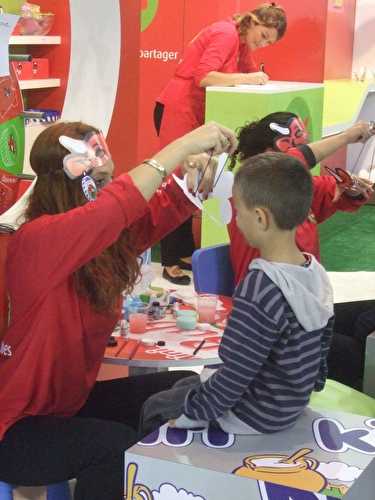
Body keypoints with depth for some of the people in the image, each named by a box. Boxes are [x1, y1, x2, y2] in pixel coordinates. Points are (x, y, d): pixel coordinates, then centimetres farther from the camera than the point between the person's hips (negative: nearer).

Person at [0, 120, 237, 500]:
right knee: (119, 446, -29)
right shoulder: (36, 242, -26)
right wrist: (182, 145, -40)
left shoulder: (109, 235, -1)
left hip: (73, 401, 8)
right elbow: (106, 212, -42)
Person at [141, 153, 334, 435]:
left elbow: (235, 377, -26)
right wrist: (314, 381, 24)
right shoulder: (316, 272, -7)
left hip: (255, 417, -8)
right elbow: (322, 345, 6)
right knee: (187, 384, 27)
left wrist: (188, 411, -11)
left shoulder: (259, 290, -32)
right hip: (296, 402, 8)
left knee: (155, 407, 14)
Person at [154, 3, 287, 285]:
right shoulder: (226, 34, -16)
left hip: (194, 113, 10)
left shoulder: (241, 41, 14)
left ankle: (184, 253, 17)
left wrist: (258, 78, -7)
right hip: (176, 110, -10)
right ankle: (170, 263, -5)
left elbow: (250, 73, 15)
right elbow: (203, 76, -26)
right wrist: (246, 79, -21)